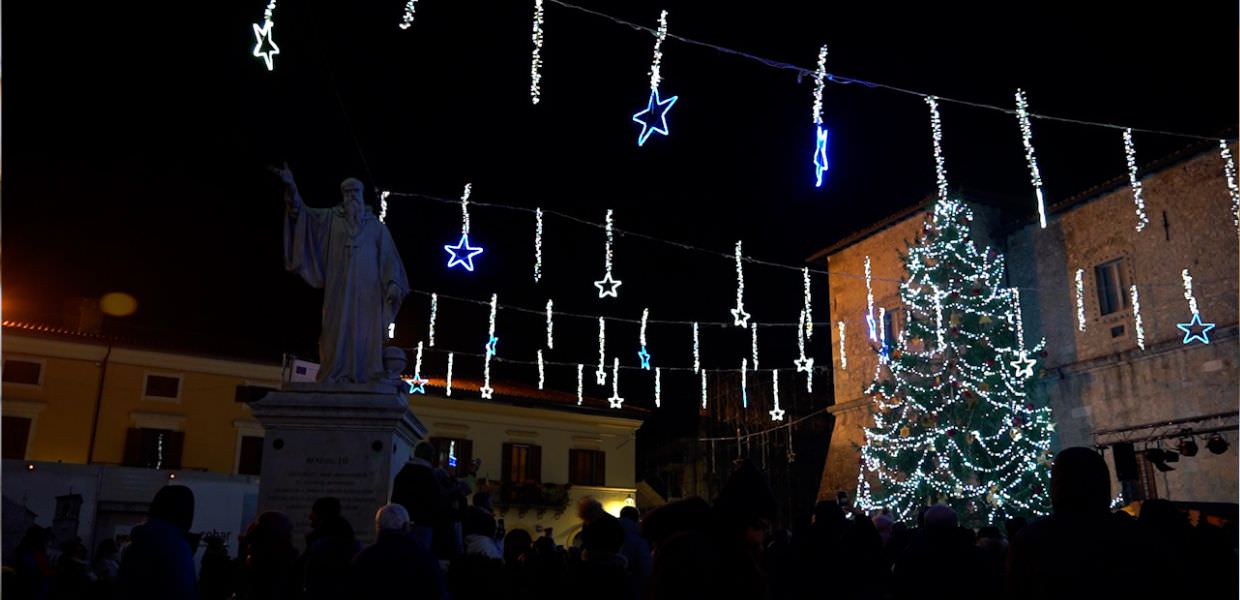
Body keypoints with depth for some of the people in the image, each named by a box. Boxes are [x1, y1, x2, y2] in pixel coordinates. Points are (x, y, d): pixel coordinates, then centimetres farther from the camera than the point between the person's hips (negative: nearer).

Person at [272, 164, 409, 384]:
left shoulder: (376, 226, 15)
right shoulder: (331, 217, 16)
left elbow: (388, 256, 6)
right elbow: (303, 212, 2)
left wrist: (392, 283, -9)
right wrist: (291, 186, -15)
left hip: (367, 287, 0)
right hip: (339, 286, 0)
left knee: (365, 332, -8)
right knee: (338, 330, -6)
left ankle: (364, 377, -13)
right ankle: (334, 379, -8)